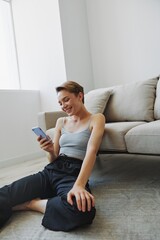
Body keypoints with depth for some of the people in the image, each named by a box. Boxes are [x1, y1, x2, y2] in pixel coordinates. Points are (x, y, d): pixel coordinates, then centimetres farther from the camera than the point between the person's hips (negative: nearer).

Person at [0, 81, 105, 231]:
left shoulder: (96, 119, 4)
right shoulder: (61, 122, 17)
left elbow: (91, 151, -14)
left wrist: (79, 185, -30)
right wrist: (50, 151, -7)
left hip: (74, 174, -3)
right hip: (50, 171, 3)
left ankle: (29, 204, -15)